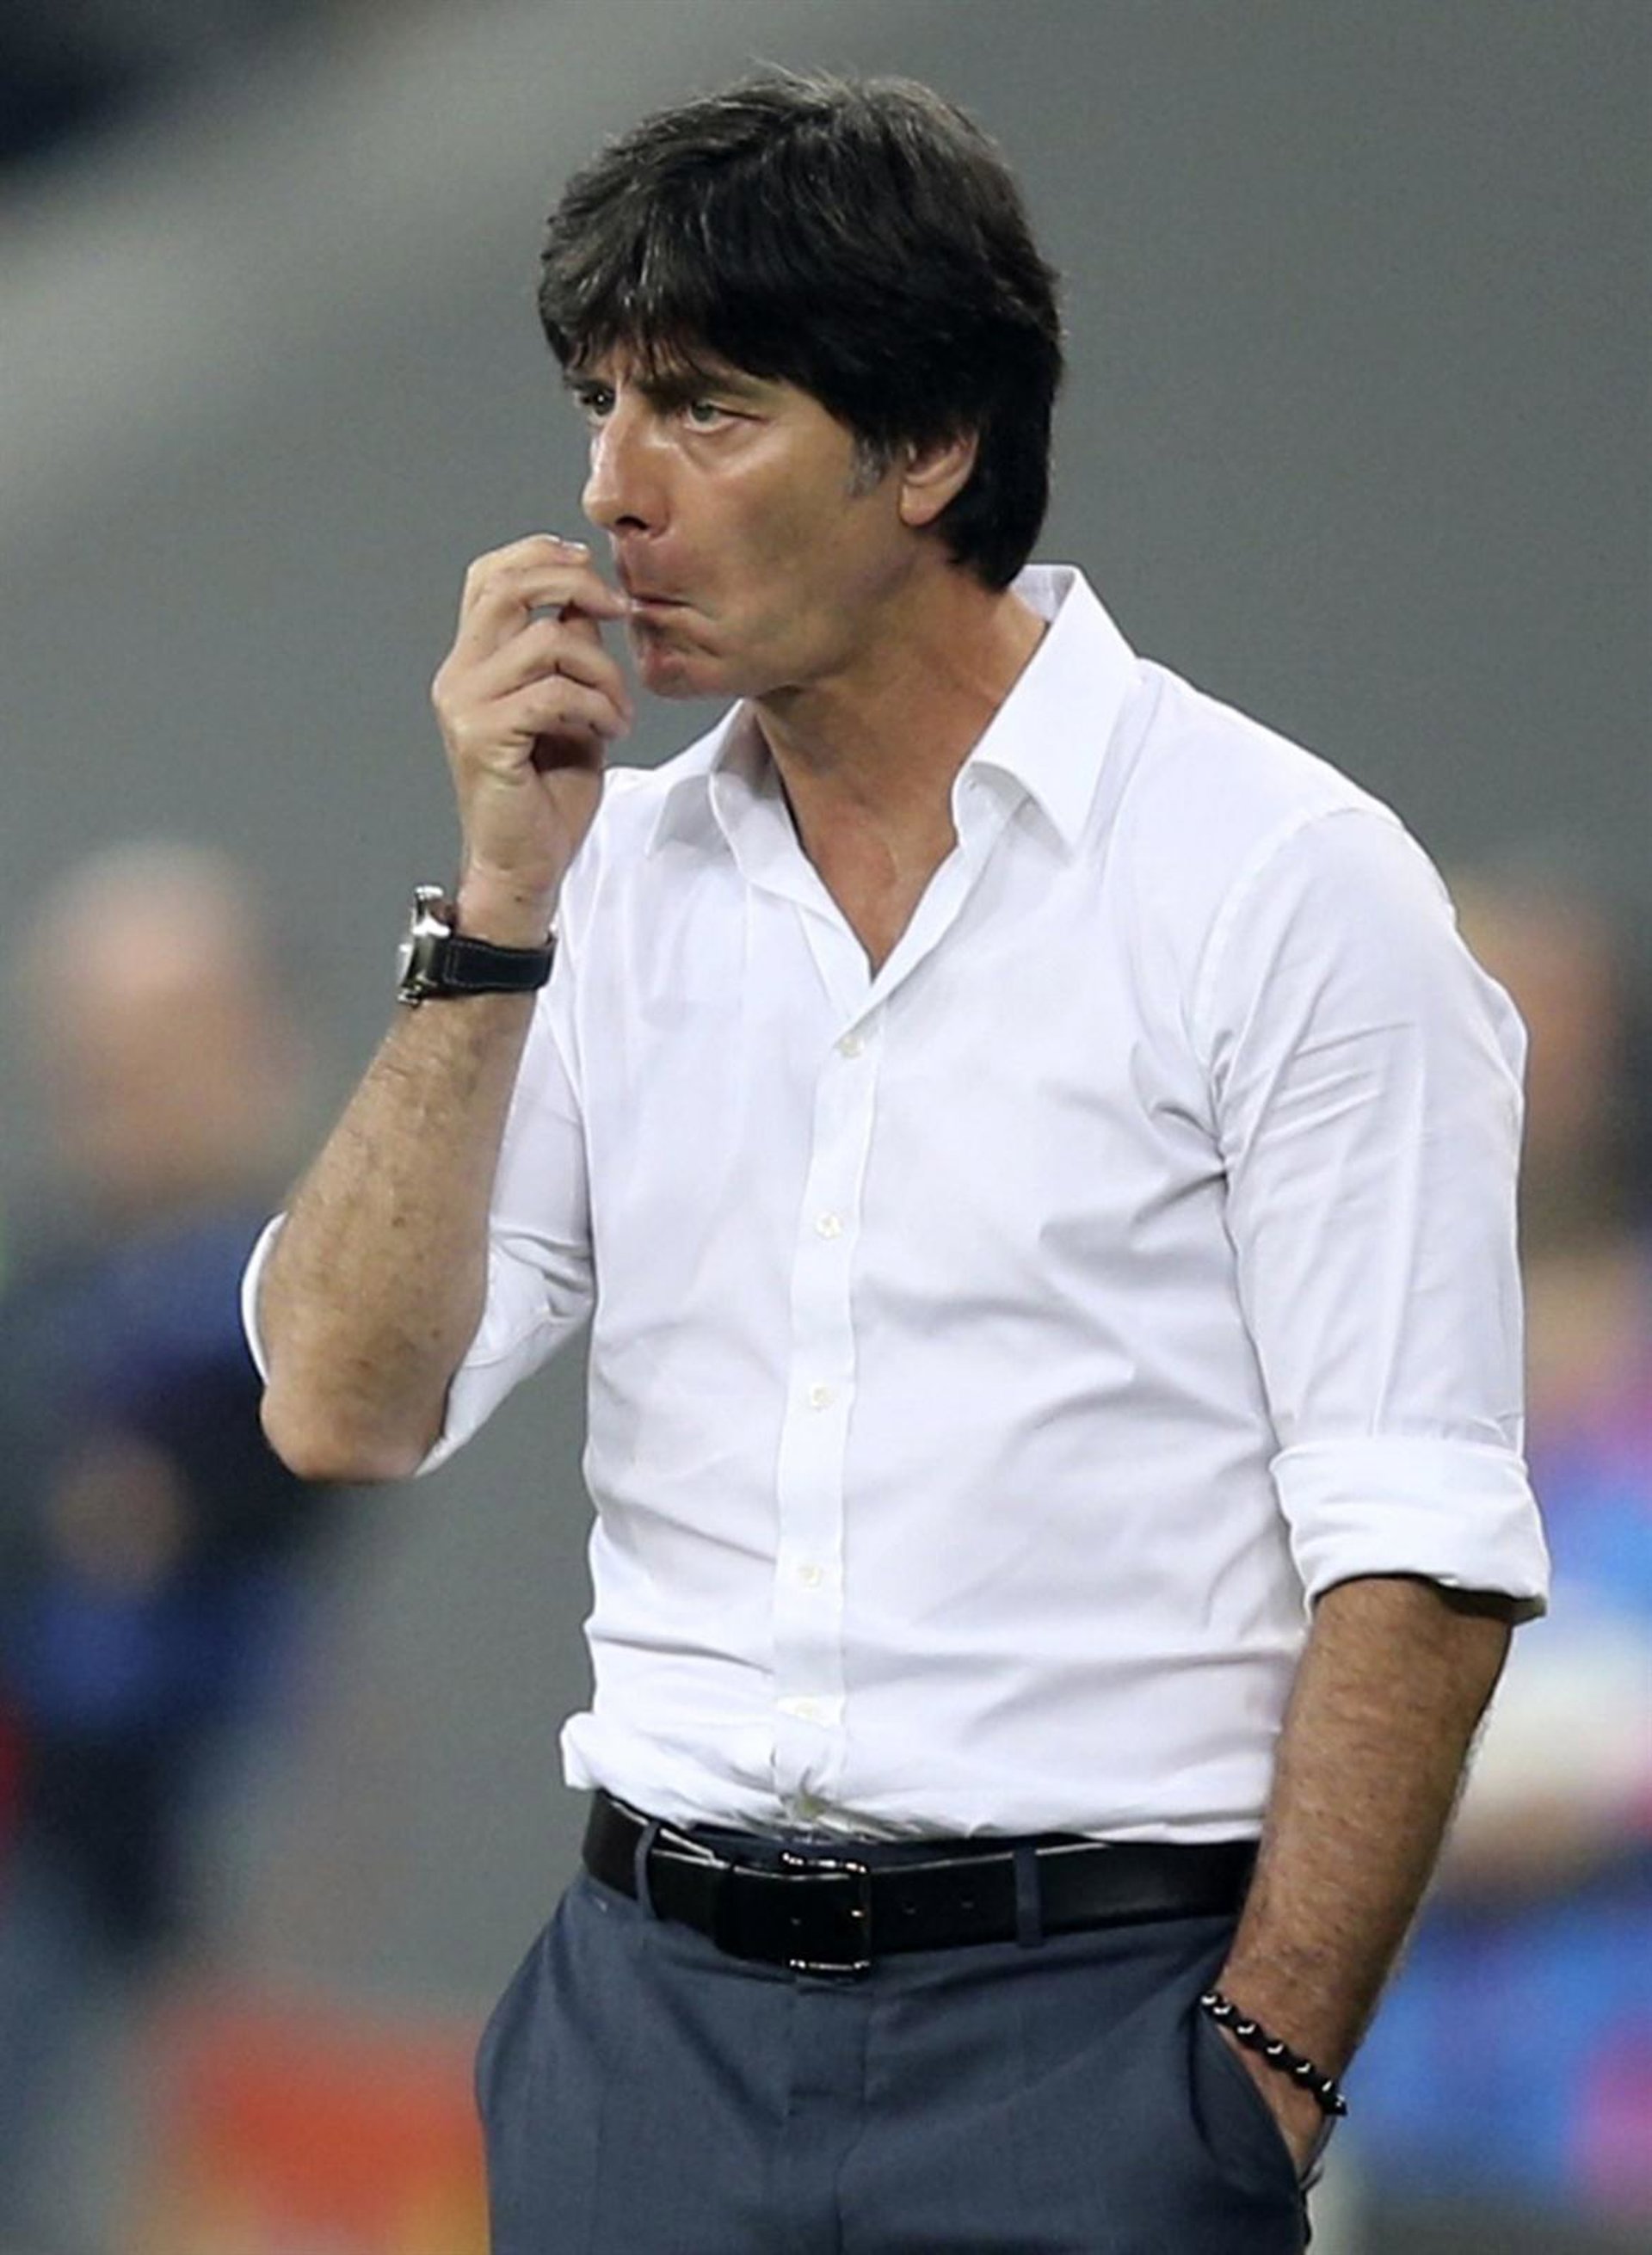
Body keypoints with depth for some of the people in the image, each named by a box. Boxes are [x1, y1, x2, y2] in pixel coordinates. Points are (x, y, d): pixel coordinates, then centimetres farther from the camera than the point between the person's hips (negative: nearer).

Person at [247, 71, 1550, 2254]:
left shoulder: (1286, 881, -5)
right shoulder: (620, 882, 10)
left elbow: (1416, 1558, -9)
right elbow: (345, 1406, 2)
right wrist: (499, 904, -5)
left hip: (1090, 2001, -4)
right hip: (655, 1989, 4)